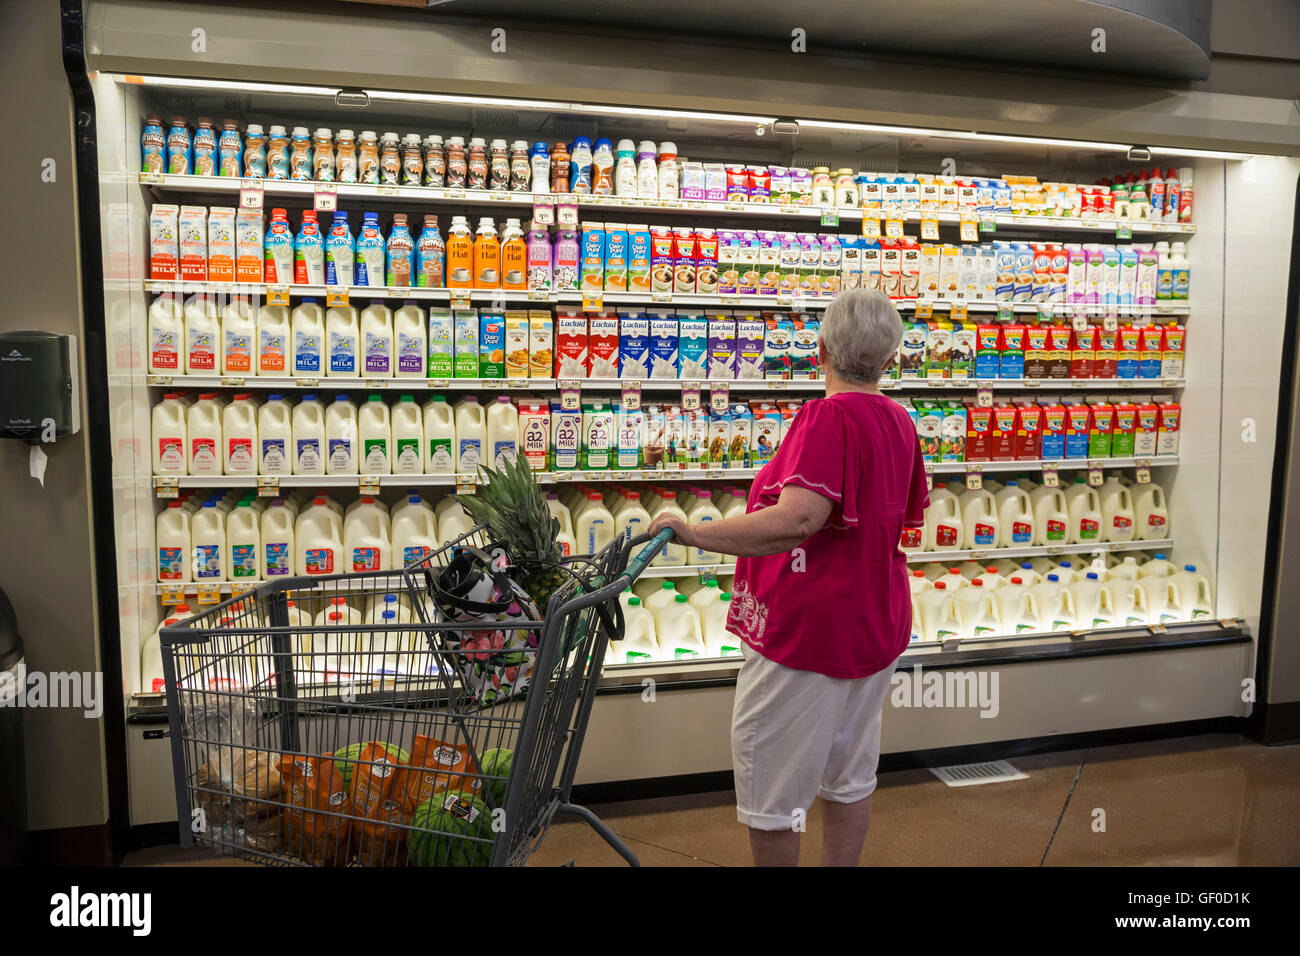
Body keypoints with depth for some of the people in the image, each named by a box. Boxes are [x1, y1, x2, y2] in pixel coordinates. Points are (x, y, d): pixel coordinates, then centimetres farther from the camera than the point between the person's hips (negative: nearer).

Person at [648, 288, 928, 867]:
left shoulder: (829, 415, -21)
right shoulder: (899, 421, 5)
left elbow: (797, 520, -36)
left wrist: (695, 533, -31)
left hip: (806, 629, -9)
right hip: (877, 622, 9)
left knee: (768, 782, 7)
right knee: (850, 777, 20)